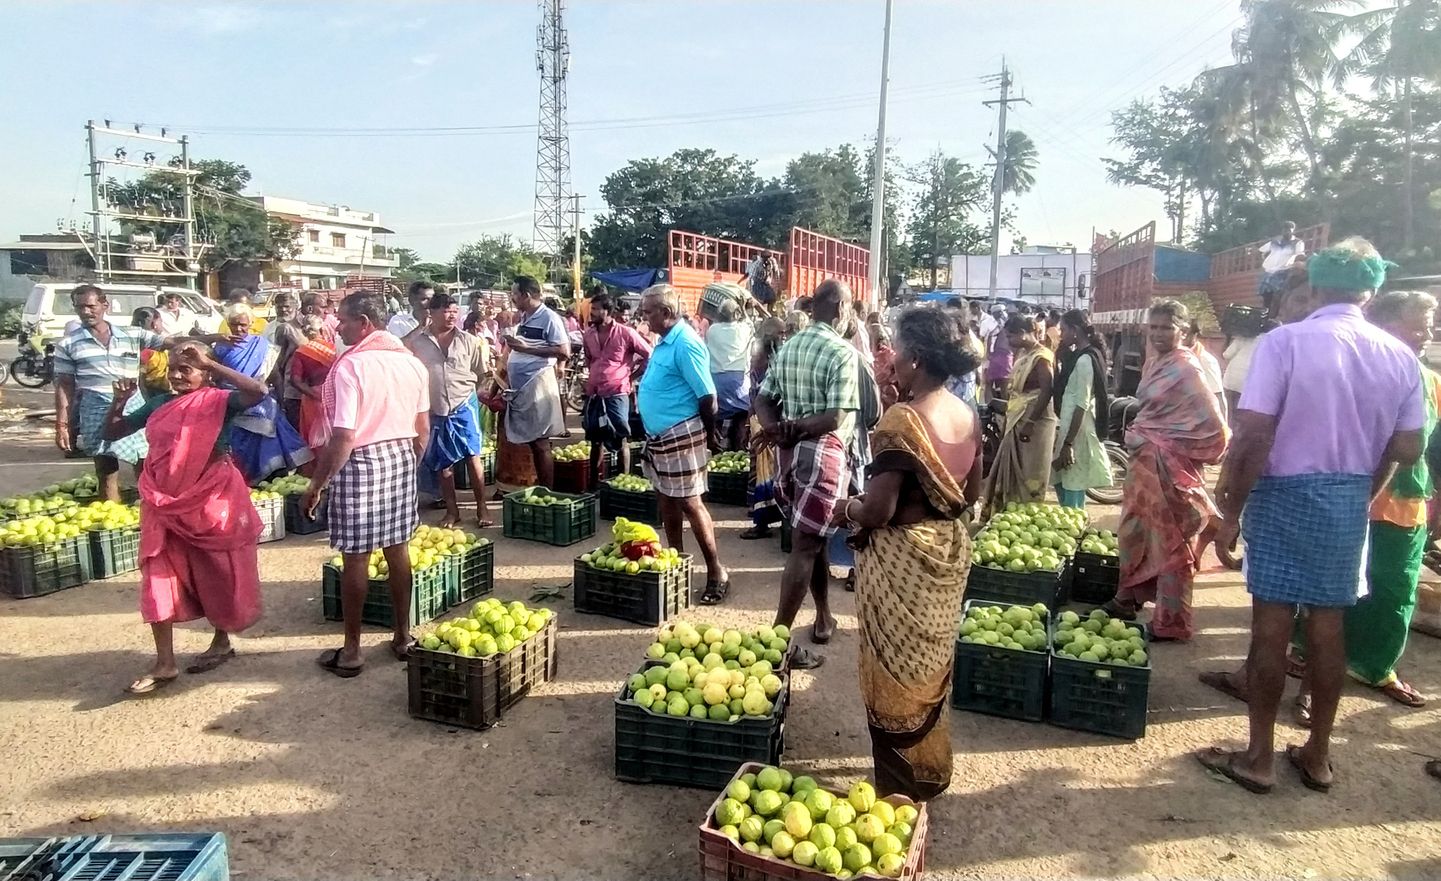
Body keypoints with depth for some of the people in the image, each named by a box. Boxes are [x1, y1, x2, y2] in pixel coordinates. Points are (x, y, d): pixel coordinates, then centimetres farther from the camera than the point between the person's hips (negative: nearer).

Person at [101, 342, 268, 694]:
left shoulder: (217, 400, -10)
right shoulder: (159, 404, 6)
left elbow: (257, 392, -30)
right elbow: (112, 432, 15)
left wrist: (210, 363, -26)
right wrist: (119, 401, -4)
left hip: (212, 501, -5)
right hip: (164, 504, 5)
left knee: (217, 575, 10)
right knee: (159, 579, 3)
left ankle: (221, 642, 31)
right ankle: (165, 663, 10)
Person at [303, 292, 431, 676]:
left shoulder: (351, 365, -16)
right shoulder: (411, 361, 4)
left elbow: (344, 437, -19)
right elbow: (423, 429, 9)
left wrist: (316, 484, -10)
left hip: (360, 462, -6)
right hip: (401, 456, 6)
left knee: (355, 557, 4)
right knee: (398, 549, 14)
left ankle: (351, 650, 14)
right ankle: (402, 636, 25)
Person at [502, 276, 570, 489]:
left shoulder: (549, 318, -10)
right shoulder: (520, 318, 15)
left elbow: (564, 352, -18)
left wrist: (526, 347, -18)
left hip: (537, 384, -8)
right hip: (518, 386, 8)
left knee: (540, 443, -5)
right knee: (527, 441, 11)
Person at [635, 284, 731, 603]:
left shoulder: (685, 343, -19)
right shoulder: (664, 341, 10)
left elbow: (707, 395, -19)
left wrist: (709, 436, -11)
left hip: (681, 437, -10)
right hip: (659, 435, 10)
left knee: (690, 503, -5)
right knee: (667, 501, 16)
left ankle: (717, 573, 5)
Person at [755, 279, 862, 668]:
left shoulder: (787, 346, 11)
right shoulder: (843, 352, -12)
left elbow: (763, 400, 8)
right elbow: (835, 418, -20)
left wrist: (775, 429, -7)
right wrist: (794, 429, -10)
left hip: (788, 451, 8)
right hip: (823, 452, -8)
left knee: (813, 536, 21)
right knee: (805, 545, -4)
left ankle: (824, 617, 35)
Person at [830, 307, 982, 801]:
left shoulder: (902, 420, -24)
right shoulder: (968, 415, 0)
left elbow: (879, 509, -25)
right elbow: (971, 493, 10)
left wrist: (846, 509, -5)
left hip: (904, 560, -8)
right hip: (950, 550, 8)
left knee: (898, 674, 10)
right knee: (932, 667, 23)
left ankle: (901, 786, 25)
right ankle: (931, 772, 40)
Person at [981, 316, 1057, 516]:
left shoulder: (1041, 357, -15)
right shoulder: (1023, 354, 12)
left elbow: (1046, 392, -22)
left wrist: (1030, 423, -23)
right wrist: (1007, 421, 16)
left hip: (1035, 423, -9)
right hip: (1017, 422, 9)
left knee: (1029, 476, 1)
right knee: (1010, 472, 13)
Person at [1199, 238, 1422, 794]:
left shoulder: (1284, 342, -13)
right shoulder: (1400, 357, 3)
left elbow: (1252, 439, -18)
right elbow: (1407, 451, 7)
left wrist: (1231, 510, -8)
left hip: (1285, 495, -5)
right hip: (1349, 502, 5)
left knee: (1272, 625, 2)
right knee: (1328, 627, 13)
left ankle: (1259, 758, 12)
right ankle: (1318, 756, 25)